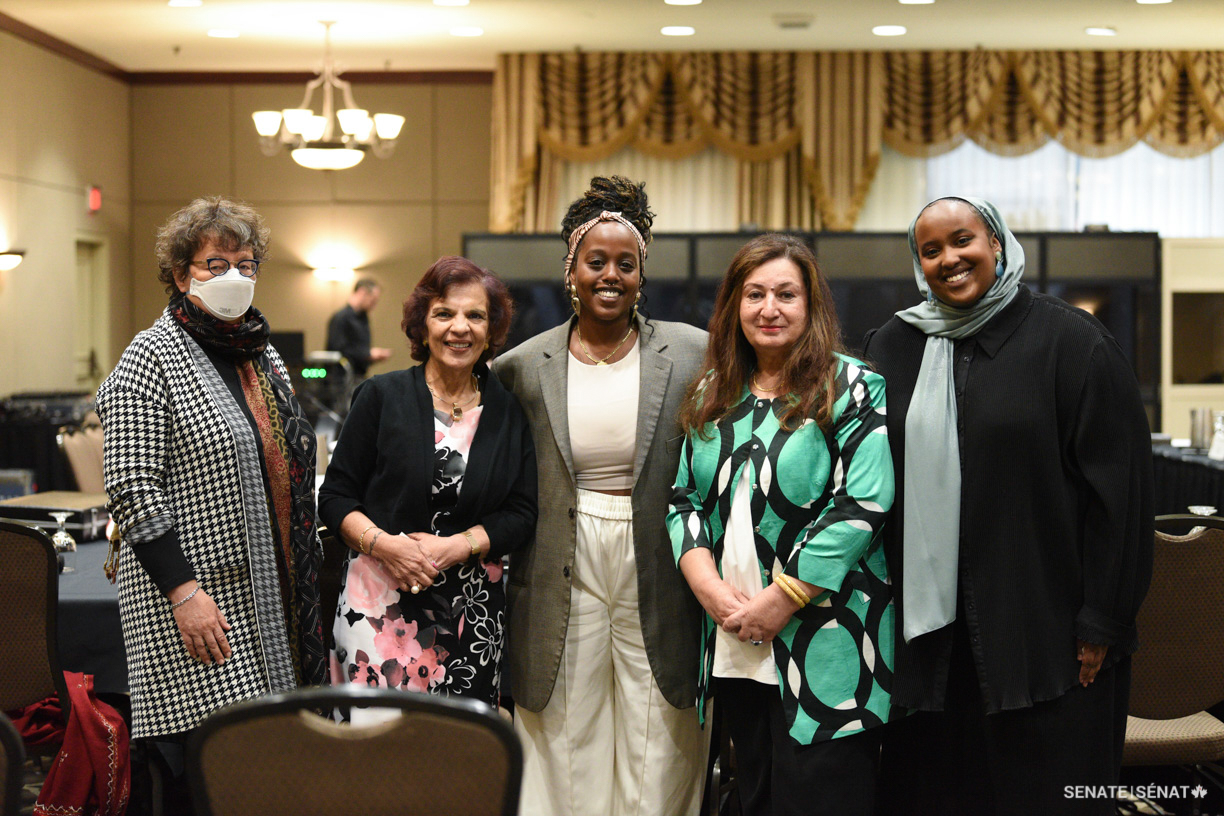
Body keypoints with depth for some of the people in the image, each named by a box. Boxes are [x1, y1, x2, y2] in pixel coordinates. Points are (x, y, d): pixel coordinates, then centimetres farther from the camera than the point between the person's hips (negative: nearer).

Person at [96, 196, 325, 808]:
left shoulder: (265, 359, 16)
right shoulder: (154, 357, -7)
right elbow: (133, 488, -13)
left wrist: (306, 580, 17)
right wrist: (184, 591, -19)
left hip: (273, 600, 7)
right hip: (198, 600, -7)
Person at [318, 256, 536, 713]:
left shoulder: (507, 413, 9)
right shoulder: (382, 397, 3)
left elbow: (522, 513, 7)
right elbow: (335, 498, 4)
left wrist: (455, 547, -9)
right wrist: (384, 543, -14)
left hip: (471, 610, 2)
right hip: (380, 601, -2)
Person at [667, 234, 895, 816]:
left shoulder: (852, 390, -5)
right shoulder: (713, 397, 13)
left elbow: (863, 505, -14)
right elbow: (684, 499, 11)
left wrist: (782, 600, -16)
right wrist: (709, 587, -6)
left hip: (825, 656, -5)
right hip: (735, 649, 6)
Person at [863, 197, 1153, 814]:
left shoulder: (1069, 340, -3)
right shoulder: (890, 349, 9)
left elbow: (1120, 486, -6)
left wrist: (1102, 622, -9)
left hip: (1045, 638, -3)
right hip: (924, 635, 4)